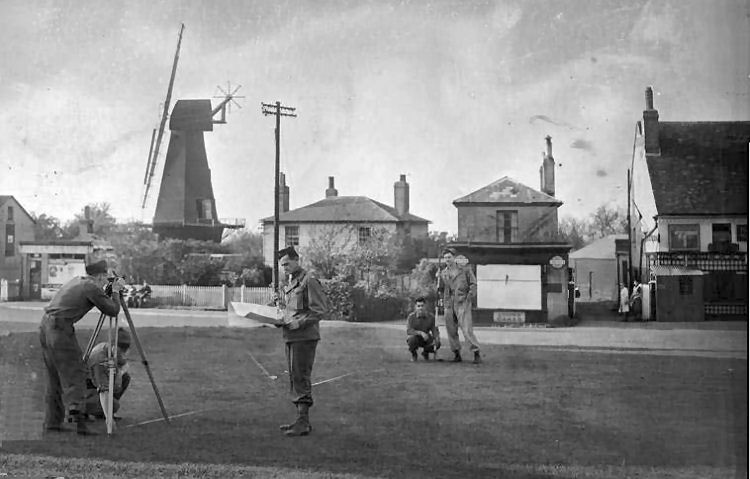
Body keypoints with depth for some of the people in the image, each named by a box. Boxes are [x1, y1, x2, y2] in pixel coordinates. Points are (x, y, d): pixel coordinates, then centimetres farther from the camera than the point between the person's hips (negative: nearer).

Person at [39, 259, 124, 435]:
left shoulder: (76, 281, 19)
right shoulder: (93, 288, -6)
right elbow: (112, 310, -2)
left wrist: (112, 291, 31)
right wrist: (115, 293, 12)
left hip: (45, 326, 9)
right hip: (61, 328, -9)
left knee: (55, 378, 14)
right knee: (74, 374, -8)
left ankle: (52, 422, 15)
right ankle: (77, 414, -24)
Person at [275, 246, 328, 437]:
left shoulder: (309, 281, -10)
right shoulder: (289, 284, 17)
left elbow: (321, 310, -14)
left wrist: (298, 323, -19)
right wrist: (283, 321, 9)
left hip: (305, 337, -9)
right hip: (291, 337, 9)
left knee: (301, 378, -9)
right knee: (294, 378, 13)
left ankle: (303, 423, -7)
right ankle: (302, 419, 20)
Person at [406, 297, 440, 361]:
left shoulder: (430, 316, -16)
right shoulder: (411, 316, -22)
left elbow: (434, 330, -15)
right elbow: (409, 331, -30)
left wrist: (436, 343, -33)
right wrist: (421, 333, -45)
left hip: (425, 339, 2)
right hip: (414, 337, -2)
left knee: (438, 344, -25)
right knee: (413, 339, -38)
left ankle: (425, 352, 10)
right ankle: (414, 354, -3)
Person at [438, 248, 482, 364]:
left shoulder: (464, 270, 4)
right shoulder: (443, 273, 13)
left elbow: (473, 284, 4)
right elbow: (441, 289, 12)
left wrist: (469, 298, -7)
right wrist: (439, 279, -5)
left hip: (462, 303, -4)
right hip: (449, 304, 4)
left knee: (467, 329, -11)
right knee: (451, 331, 5)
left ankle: (477, 354, -7)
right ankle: (457, 354, 15)